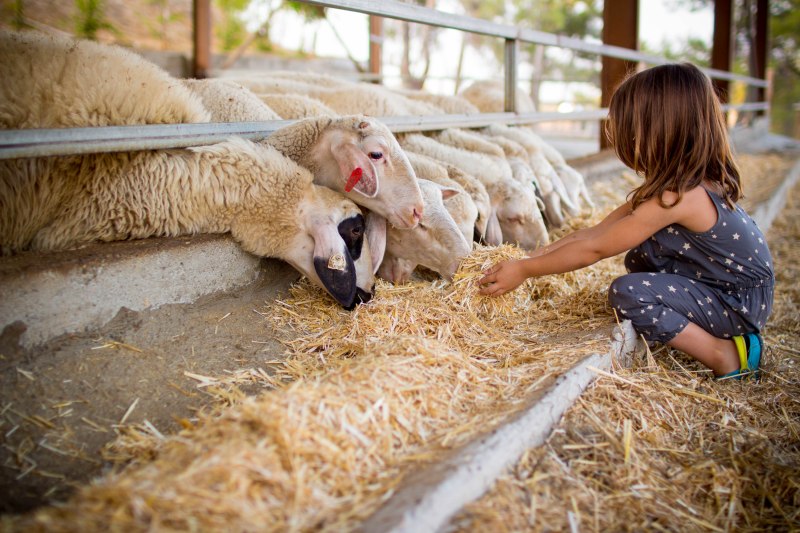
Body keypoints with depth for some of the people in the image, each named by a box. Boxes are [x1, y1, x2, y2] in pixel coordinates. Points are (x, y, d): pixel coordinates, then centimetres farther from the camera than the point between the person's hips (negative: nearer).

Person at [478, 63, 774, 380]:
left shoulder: (675, 197, -27)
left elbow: (593, 249, -22)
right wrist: (532, 257, -1)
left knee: (627, 293, -22)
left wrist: (524, 270, -14)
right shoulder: (688, 182, 3)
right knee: (639, 257, 14)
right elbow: (597, 232, 3)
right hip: (718, 284, 9)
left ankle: (725, 356, -11)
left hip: (740, 303, -9)